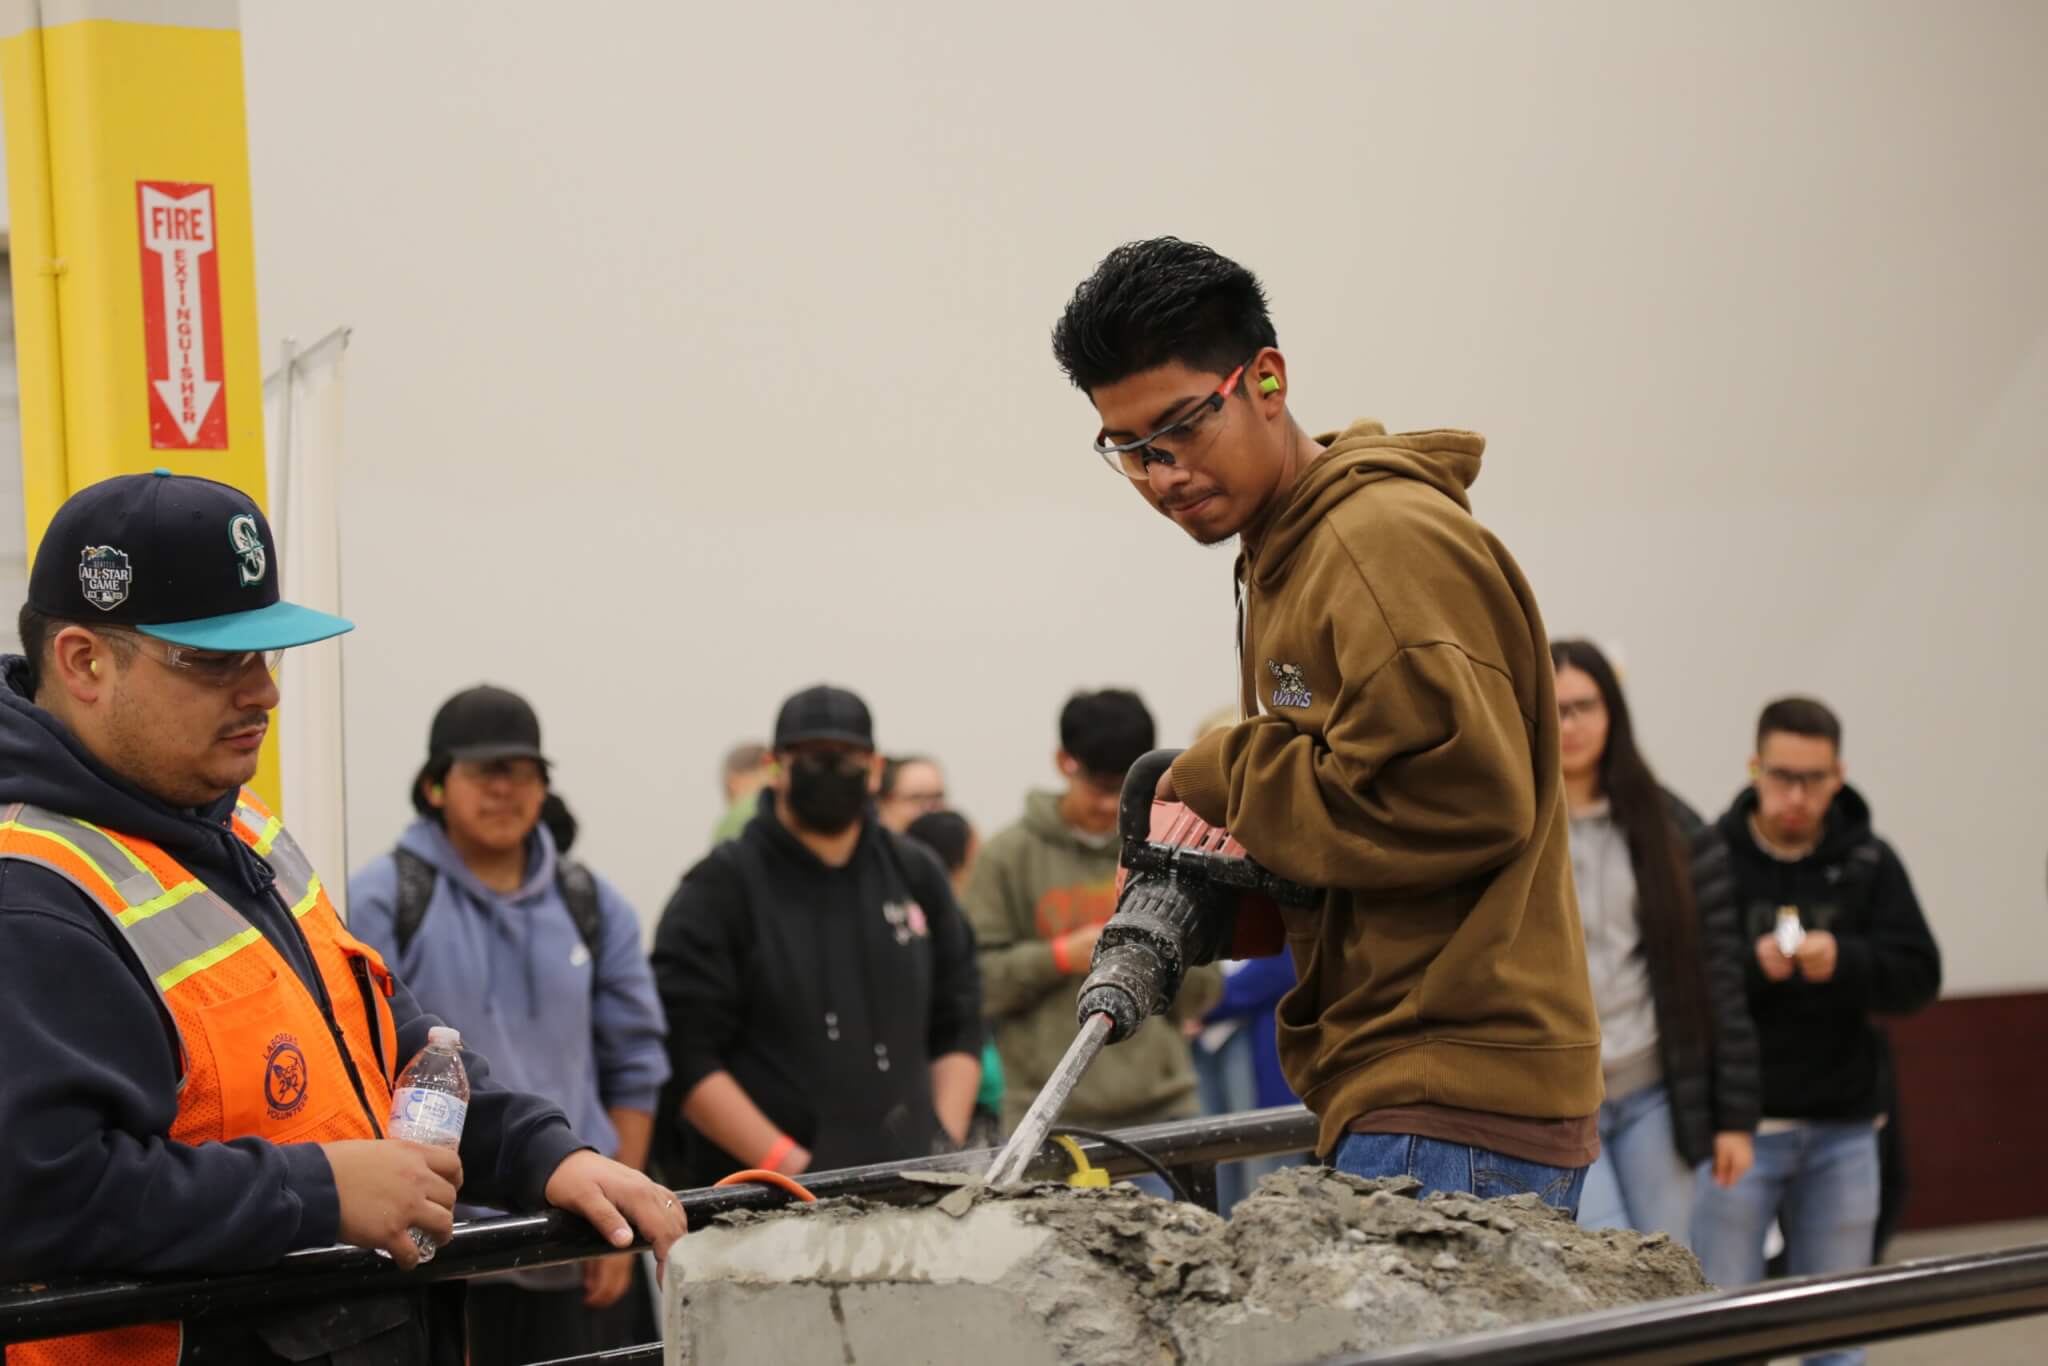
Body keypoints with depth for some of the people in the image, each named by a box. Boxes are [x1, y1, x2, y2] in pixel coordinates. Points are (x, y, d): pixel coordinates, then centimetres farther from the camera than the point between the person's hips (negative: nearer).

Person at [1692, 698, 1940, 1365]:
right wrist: (1750, 966, -26)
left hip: (1843, 1130, 3)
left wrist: (1844, 961, -22)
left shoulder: (1868, 862, 5)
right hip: (1737, 1125, -3)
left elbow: (1919, 976, -3)